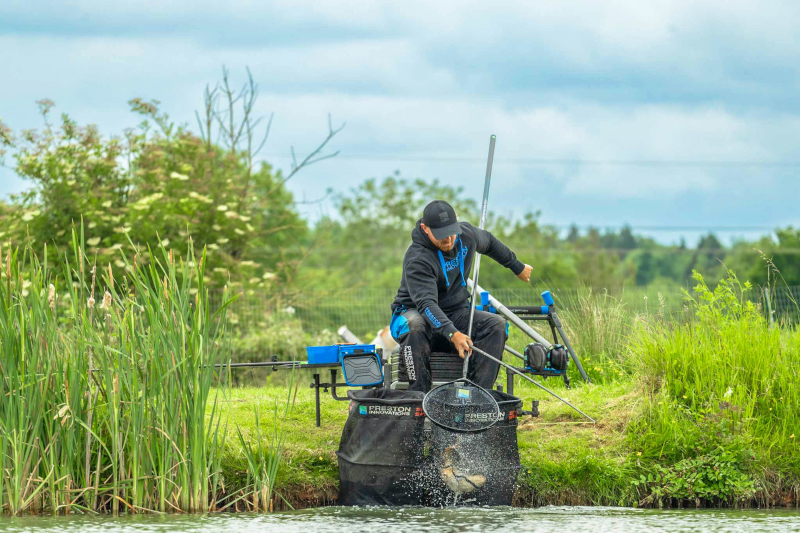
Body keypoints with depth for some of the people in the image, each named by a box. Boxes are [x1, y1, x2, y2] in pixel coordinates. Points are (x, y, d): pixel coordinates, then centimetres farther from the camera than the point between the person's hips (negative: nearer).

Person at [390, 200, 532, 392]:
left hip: (456, 313, 6)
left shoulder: (467, 234, -3)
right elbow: (426, 303, -36)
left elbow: (489, 242, 22)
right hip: (415, 312, -6)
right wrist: (452, 334, -50)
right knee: (414, 326, -41)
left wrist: (518, 267, 34)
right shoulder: (417, 259, -24)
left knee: (497, 324, -20)